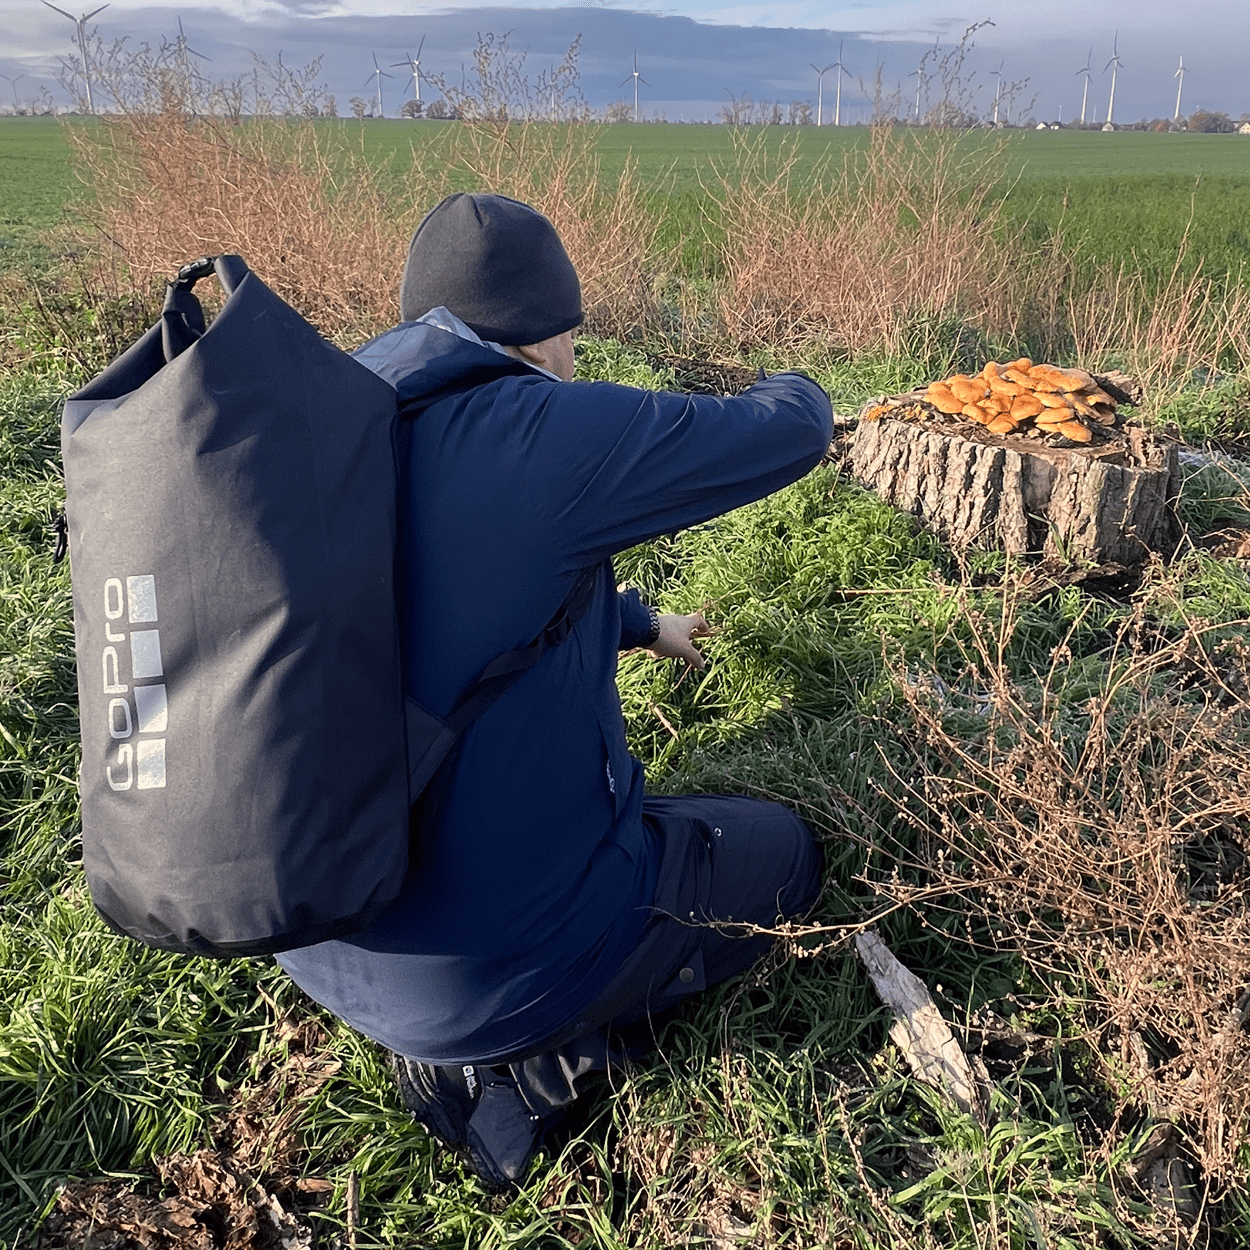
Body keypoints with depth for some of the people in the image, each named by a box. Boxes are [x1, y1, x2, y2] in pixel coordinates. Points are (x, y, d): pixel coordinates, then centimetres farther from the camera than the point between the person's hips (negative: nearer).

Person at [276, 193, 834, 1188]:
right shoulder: (541, 431, -22)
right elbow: (792, 433, -8)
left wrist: (645, 625, 32)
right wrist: (794, 390, 17)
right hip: (487, 965, -8)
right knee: (785, 852, 16)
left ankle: (477, 1042, 16)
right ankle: (515, 1064, 3)